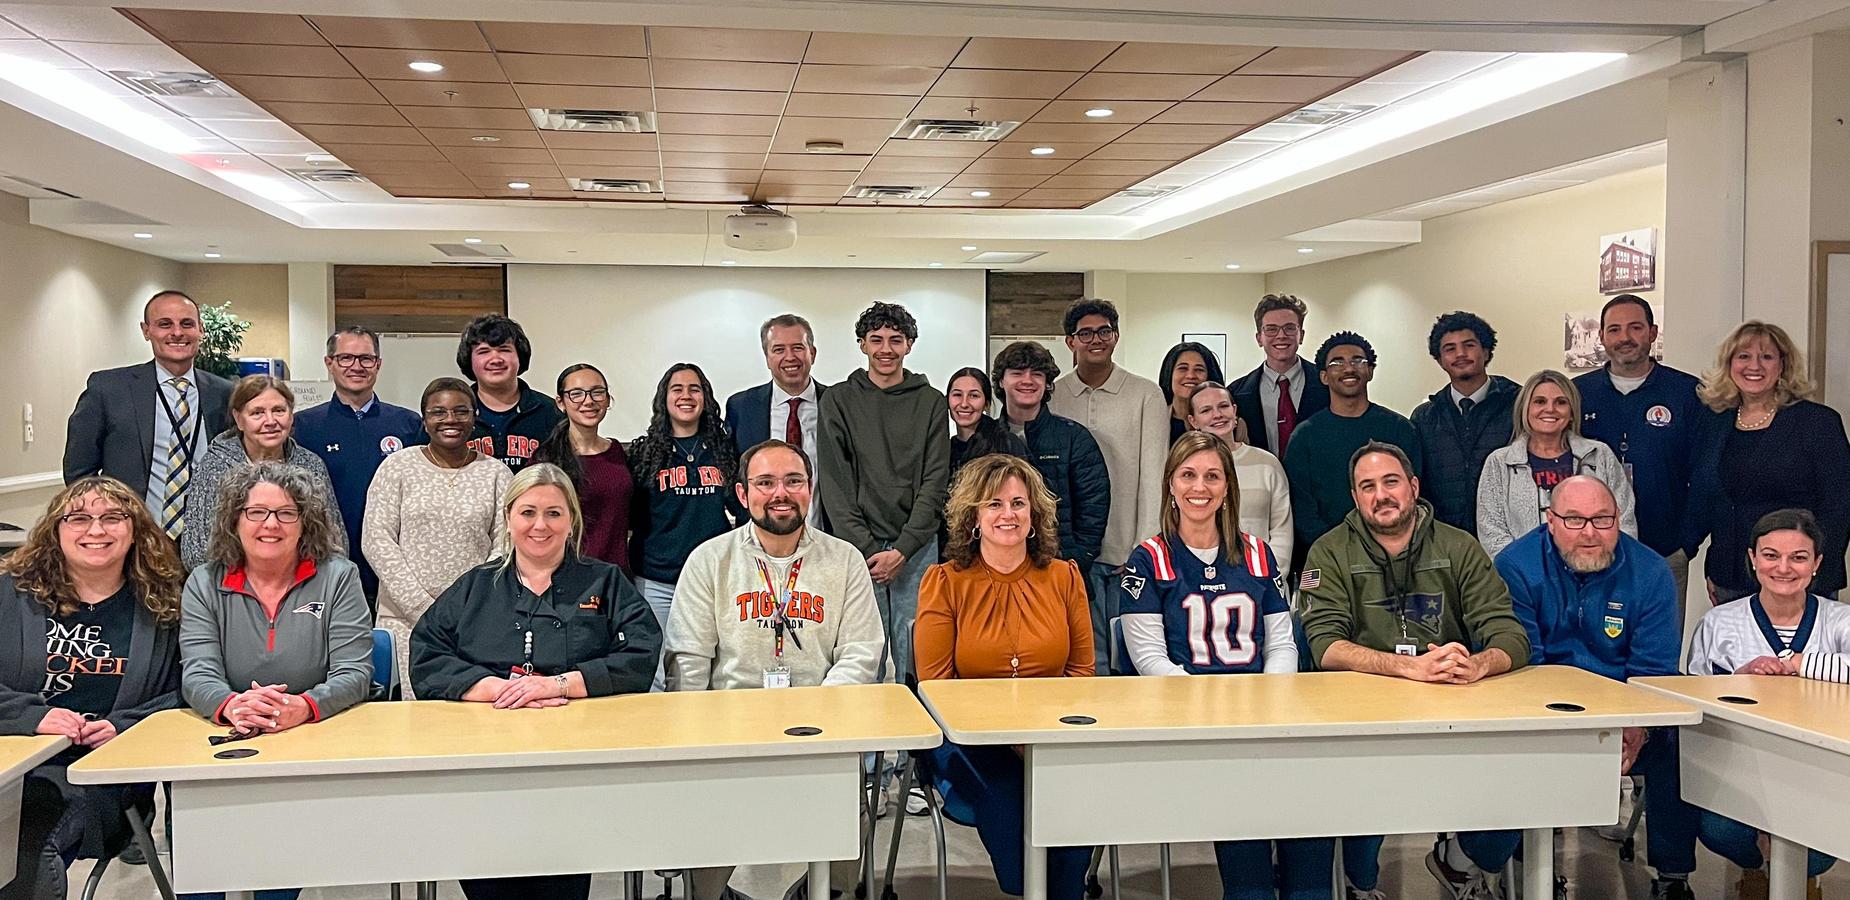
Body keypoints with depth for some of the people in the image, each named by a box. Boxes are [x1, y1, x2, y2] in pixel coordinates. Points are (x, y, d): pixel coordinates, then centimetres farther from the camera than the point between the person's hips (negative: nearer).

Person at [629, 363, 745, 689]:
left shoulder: (725, 449, 8)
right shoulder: (644, 453, 5)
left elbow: (742, 509, 11)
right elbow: (632, 518, 6)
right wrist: (629, 571, 1)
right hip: (656, 584, -1)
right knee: (661, 677, 1)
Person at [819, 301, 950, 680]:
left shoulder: (931, 402, 7)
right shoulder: (839, 401, 6)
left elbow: (935, 482, 1)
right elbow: (835, 483, 0)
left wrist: (902, 550, -9)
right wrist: (866, 550, -9)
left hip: (916, 547, 0)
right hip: (858, 546, 0)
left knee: (914, 657, 1)